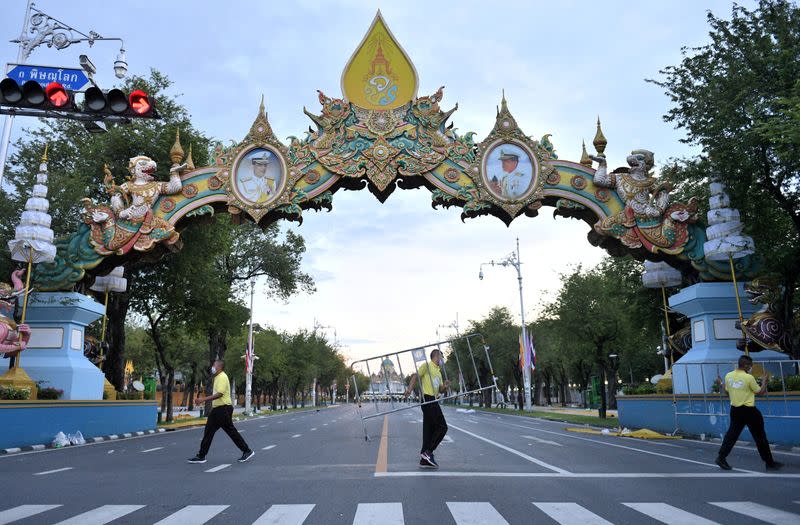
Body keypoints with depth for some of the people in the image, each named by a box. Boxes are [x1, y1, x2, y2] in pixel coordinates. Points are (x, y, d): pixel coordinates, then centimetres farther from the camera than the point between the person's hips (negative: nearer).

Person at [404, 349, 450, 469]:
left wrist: (445, 387, 4)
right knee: (442, 427, -10)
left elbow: (440, 389, 26)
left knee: (430, 430, 8)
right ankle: (427, 451, -8)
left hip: (433, 401, 9)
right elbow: (415, 376, -12)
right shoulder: (427, 366, -2)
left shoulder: (438, 371, 24)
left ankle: (425, 460, 10)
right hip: (428, 399, -9)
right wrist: (409, 389, -26)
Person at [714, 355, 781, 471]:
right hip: (748, 411, -5)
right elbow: (760, 392, -3)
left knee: (732, 434, 11)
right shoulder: (749, 378, -15)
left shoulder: (728, 376, -1)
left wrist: (721, 384, 28)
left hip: (735, 410, 5)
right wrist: (764, 380, 10)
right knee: (760, 436, 8)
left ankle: (721, 458, 8)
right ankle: (769, 462, 17)